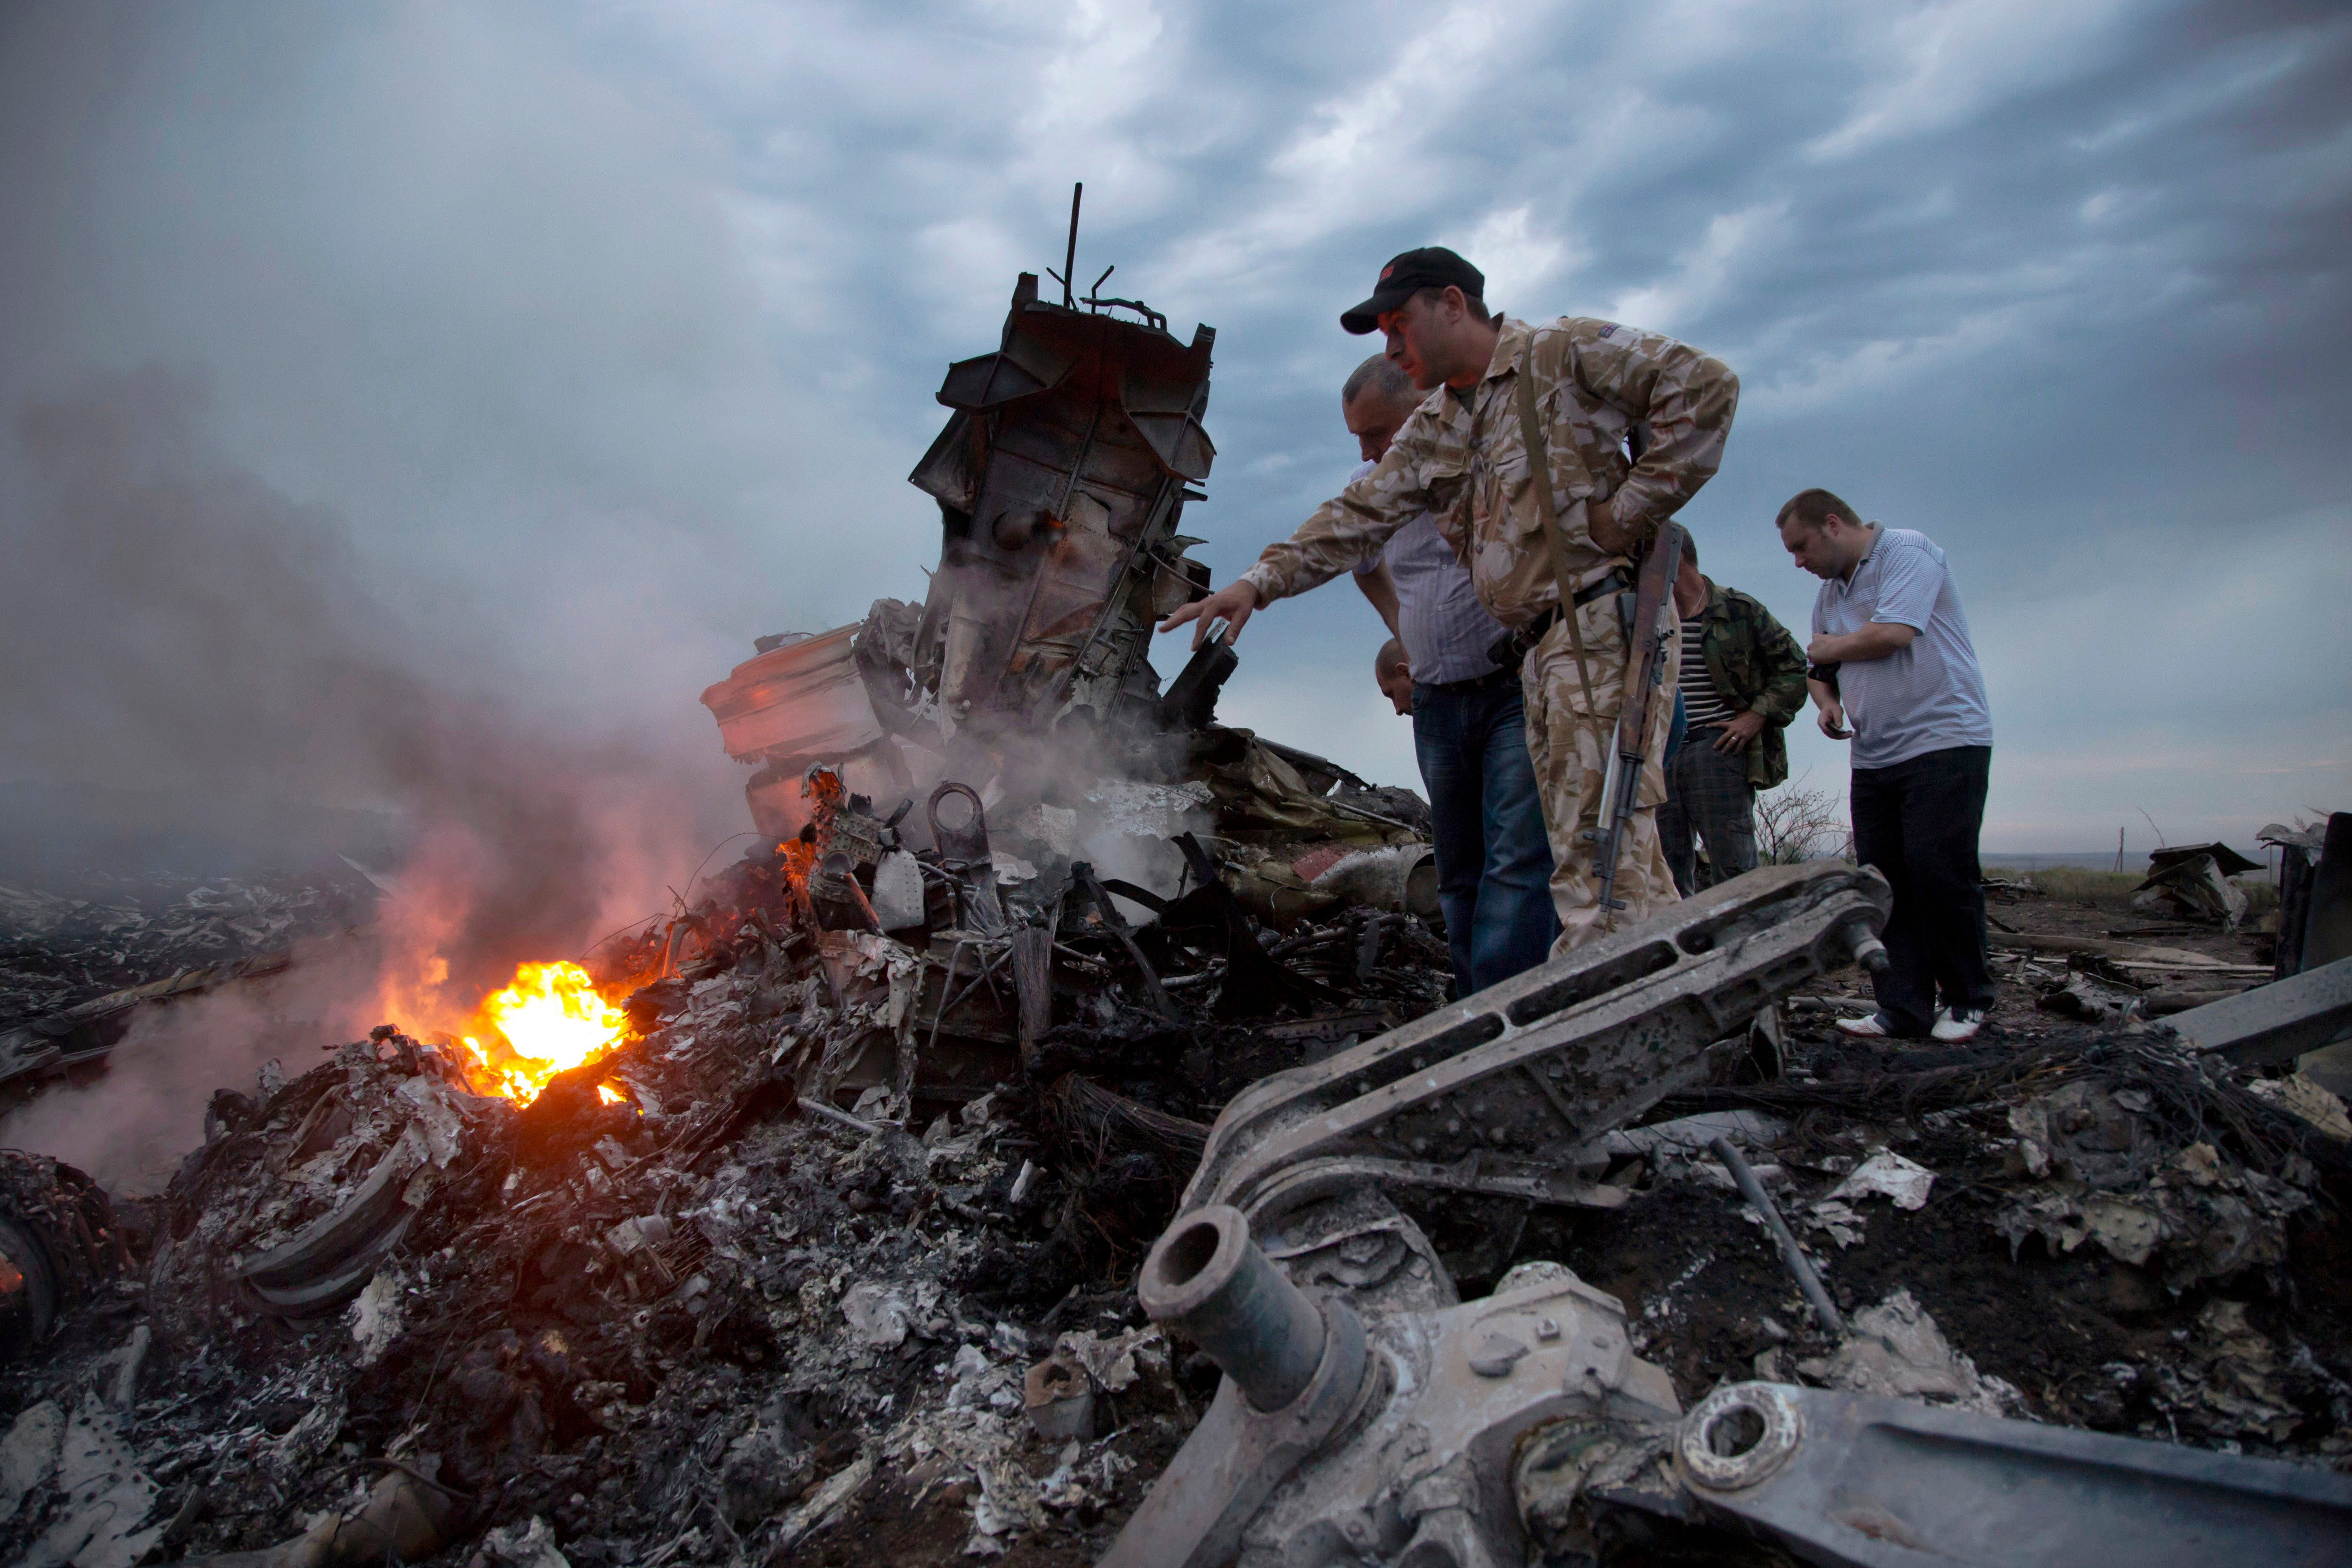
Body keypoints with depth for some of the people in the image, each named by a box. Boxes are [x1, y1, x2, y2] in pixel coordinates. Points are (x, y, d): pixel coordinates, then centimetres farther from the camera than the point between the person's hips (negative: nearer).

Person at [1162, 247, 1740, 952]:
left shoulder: (1565, 353, -1)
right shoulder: (1433, 432, 21)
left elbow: (1704, 385, -9)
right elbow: (1357, 515, 17)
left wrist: (1631, 508, -11)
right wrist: (1259, 581, 5)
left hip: (1604, 620, -8)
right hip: (1542, 652, 8)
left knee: (1599, 846, -13)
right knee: (1579, 847, 6)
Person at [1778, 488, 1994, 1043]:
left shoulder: (1907, 551, -6)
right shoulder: (1830, 591, 18)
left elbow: (1892, 633, -19)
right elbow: (1820, 668, 27)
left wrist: (1827, 648, -1)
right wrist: (1827, 700, 4)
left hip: (1943, 742, -8)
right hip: (1874, 757, 8)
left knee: (1939, 872, -10)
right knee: (1882, 881, 1)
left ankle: (1967, 1001, 6)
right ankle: (1903, 1009, 4)